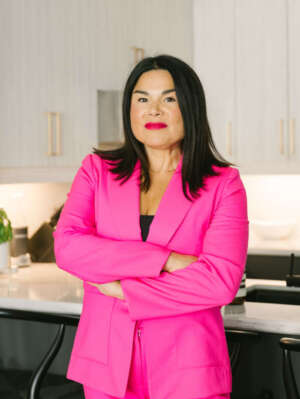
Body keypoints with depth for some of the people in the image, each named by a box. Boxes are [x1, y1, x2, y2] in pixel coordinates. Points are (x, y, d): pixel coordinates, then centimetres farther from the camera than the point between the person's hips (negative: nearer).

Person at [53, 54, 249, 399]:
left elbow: (221, 281, -14)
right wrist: (166, 260, -18)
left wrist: (123, 289, -13)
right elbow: (67, 246, -10)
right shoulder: (97, 170, 5)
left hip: (187, 370, -2)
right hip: (106, 360, 2)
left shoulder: (223, 184, -2)